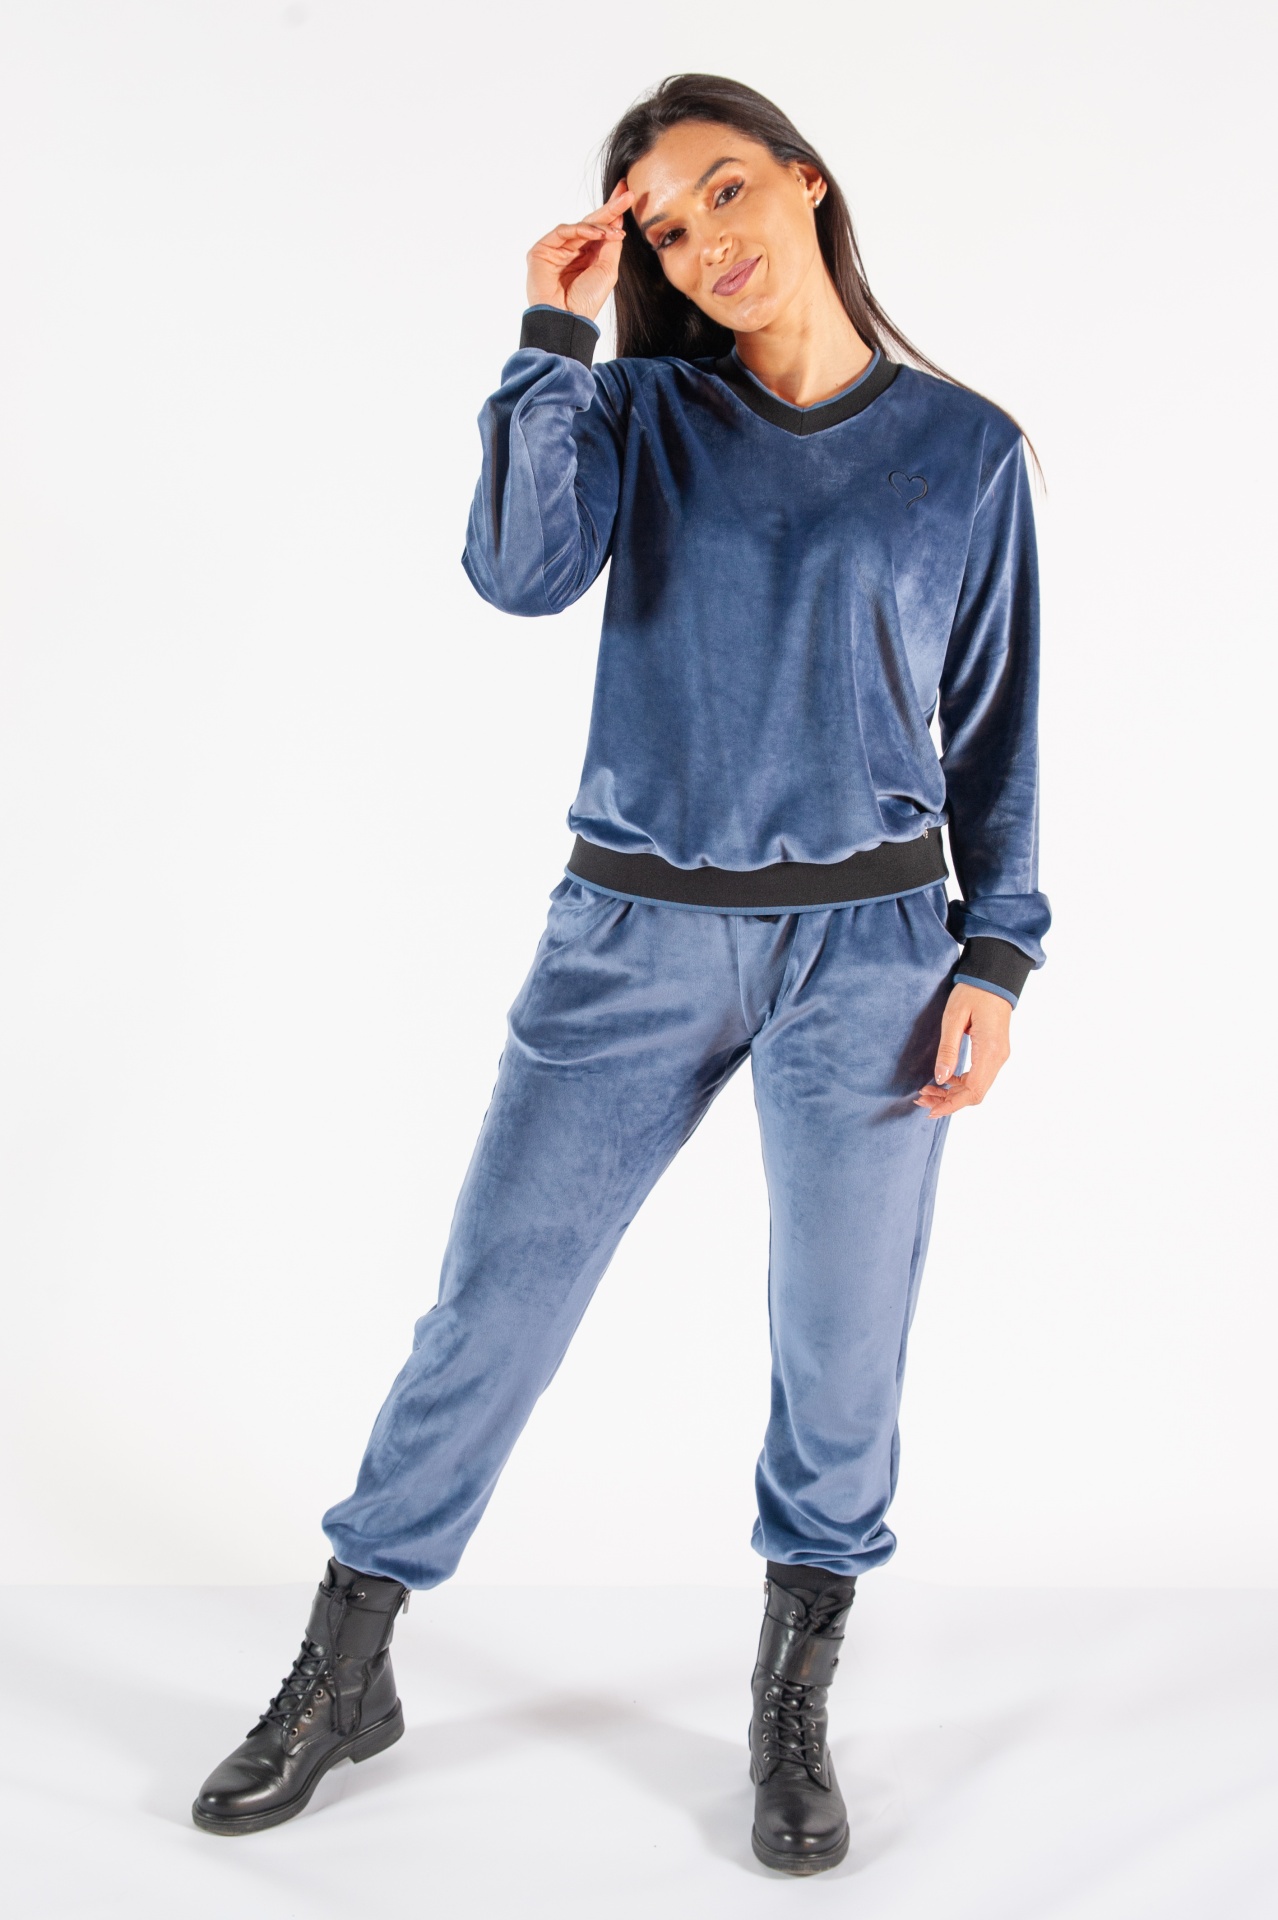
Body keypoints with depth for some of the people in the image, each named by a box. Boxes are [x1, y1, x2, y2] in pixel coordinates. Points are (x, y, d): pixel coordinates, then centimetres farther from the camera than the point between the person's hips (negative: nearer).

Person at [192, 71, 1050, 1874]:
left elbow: (995, 722, 6)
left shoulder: (967, 448, 4)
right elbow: (522, 568, -14)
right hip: (635, 937, 1)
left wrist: (999, 950, -1)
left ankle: (796, 1704, 29)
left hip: (865, 946, 0)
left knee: (842, 1341, 6)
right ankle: (344, 1671, 24)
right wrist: (555, 333, -11)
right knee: (491, 1304, 5)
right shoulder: (645, 410, 5)